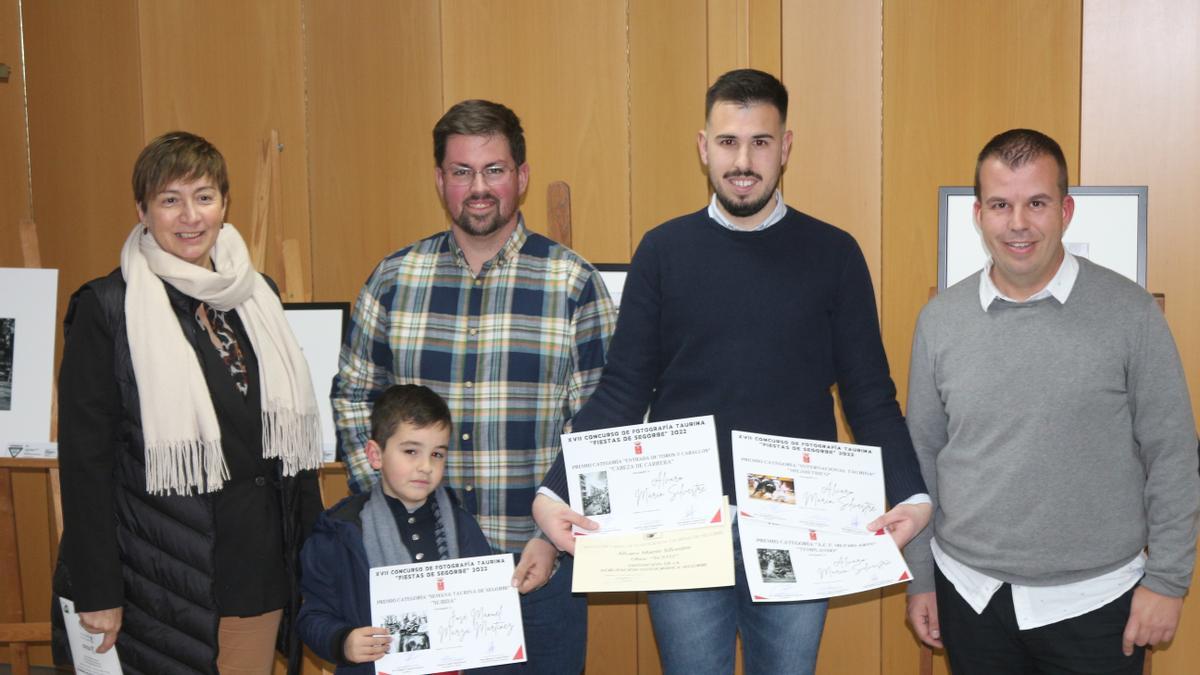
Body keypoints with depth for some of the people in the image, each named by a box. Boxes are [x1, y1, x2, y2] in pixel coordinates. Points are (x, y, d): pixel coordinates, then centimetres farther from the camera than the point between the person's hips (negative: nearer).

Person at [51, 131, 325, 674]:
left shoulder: (255, 295, 9)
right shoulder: (107, 309, -8)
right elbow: (84, 459, -9)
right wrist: (97, 594, -11)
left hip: (259, 565, 5)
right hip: (164, 582, -5)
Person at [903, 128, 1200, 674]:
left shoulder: (1130, 312, -8)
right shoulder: (940, 320, -1)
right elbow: (922, 457, 6)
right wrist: (919, 579, 7)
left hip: (1092, 602, -2)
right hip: (969, 596, 2)